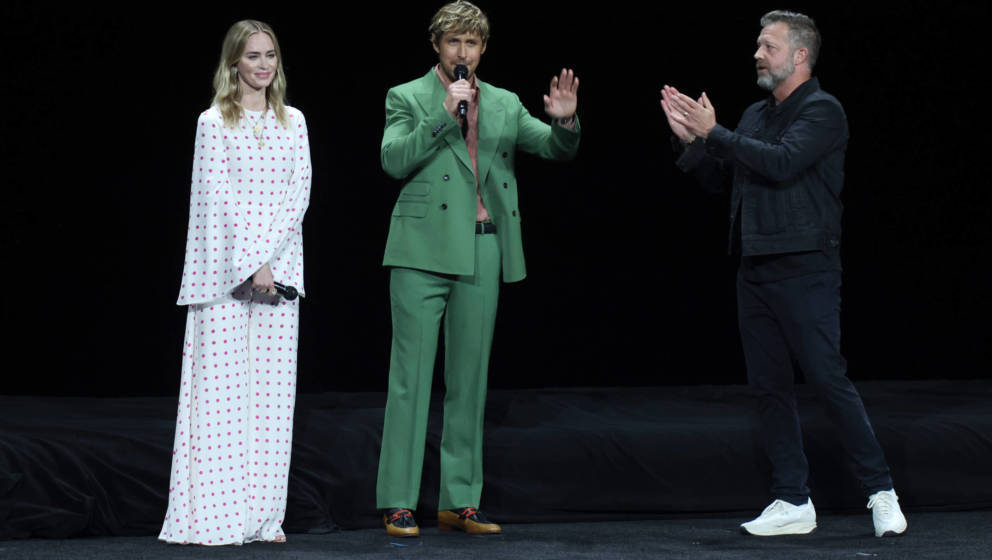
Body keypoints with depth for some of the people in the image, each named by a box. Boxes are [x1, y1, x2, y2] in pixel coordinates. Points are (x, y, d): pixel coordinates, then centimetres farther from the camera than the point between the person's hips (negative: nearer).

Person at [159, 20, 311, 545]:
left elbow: (299, 192, 3)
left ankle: (263, 514, 7)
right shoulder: (215, 122, 0)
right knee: (222, 387, -5)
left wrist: (269, 257, -9)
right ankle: (214, 515, -2)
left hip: (280, 265, 4)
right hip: (225, 268, -4)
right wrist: (250, 265, -14)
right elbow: (218, 196, -7)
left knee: (271, 388, 3)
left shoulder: (292, 122, 11)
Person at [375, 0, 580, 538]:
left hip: (483, 252, 4)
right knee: (411, 377, -5)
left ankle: (459, 502, 13)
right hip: (424, 251, -4)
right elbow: (395, 160, -9)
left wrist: (565, 120, -16)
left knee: (469, 380, 7)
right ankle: (398, 503, -3)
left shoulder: (505, 105, 16)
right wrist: (445, 115, -14)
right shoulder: (407, 98, 6)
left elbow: (557, 148, 6)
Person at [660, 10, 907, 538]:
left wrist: (713, 133, -15)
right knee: (769, 386, 7)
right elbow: (716, 177, 19)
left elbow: (781, 162, -21)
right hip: (755, 270, 8)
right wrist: (689, 138, 3)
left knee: (828, 378, -10)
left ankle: (881, 492, -1)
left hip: (805, 270, -8)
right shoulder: (755, 115, 17)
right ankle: (792, 500, 12)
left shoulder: (822, 110, -6)